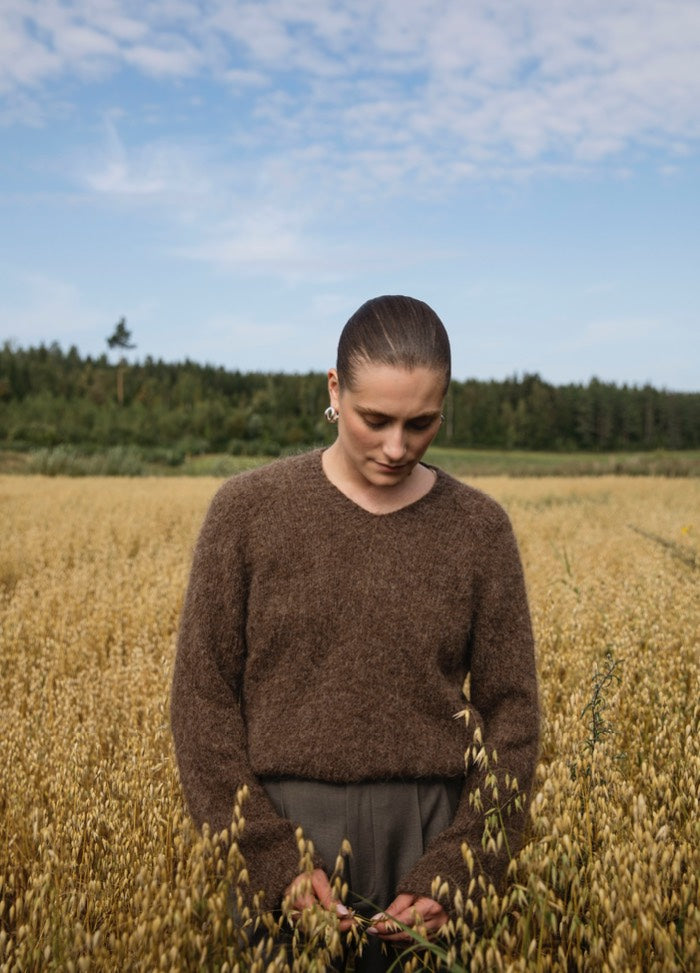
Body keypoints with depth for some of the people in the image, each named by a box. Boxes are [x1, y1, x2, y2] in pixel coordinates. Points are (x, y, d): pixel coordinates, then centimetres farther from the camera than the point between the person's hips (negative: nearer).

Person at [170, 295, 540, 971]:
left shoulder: (479, 528, -1)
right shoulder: (248, 510, -5)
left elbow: (510, 713, 1)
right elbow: (203, 696, -3)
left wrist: (455, 870, -9)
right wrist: (270, 859, -11)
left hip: (428, 839, 1)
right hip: (282, 834, -1)